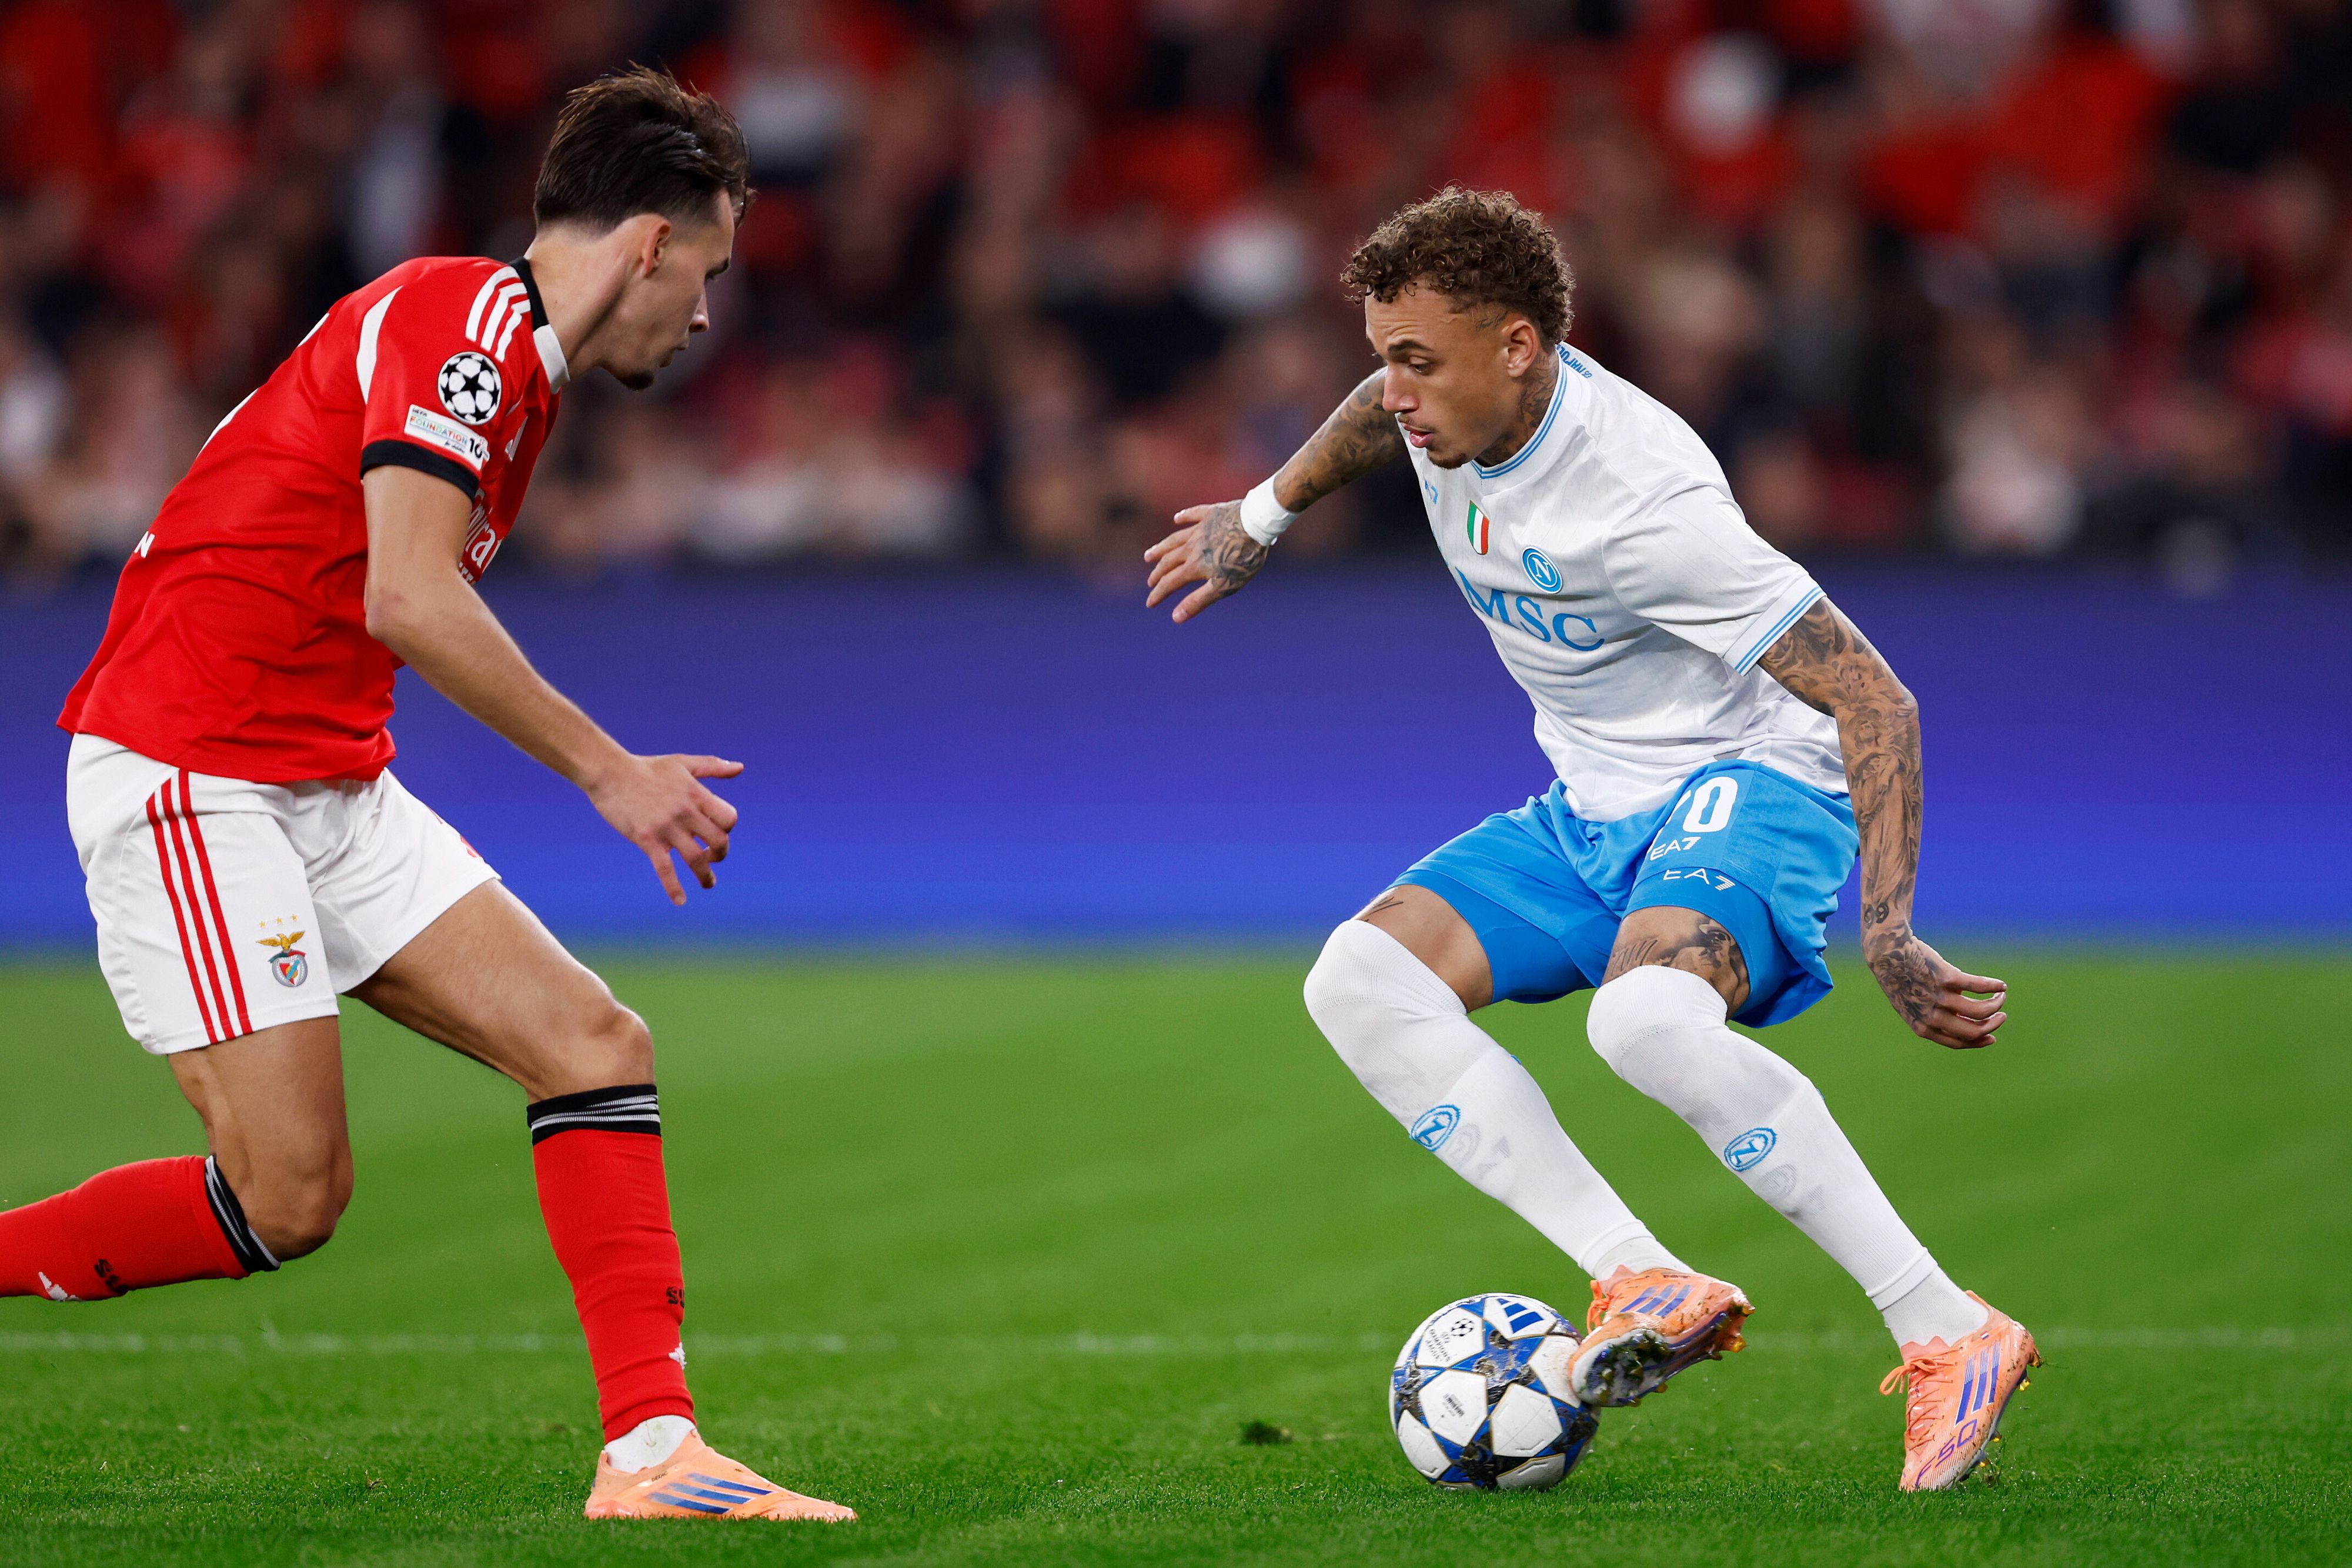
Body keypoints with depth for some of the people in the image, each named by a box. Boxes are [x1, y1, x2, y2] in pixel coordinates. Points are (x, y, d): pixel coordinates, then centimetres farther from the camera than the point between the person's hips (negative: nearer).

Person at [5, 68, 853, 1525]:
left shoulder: (518, 358, 16)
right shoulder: (464, 320, -15)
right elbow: (409, 600, -25)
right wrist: (607, 770, -20)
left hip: (332, 788, 10)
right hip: (187, 776, -10)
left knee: (597, 1044, -3)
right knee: (290, 1199, -12)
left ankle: (651, 1448, -6)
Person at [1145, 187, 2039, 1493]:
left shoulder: (1641, 500, -29)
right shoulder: (1447, 395, -6)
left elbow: (1873, 701, -29)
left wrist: (1889, 932, -37)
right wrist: (1263, 515, 36)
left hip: (1747, 787, -9)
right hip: (1593, 813, 9)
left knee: (1644, 1017, -38)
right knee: (1360, 979, -11)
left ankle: (1948, 1339, -32)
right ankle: (1646, 1283, -18)